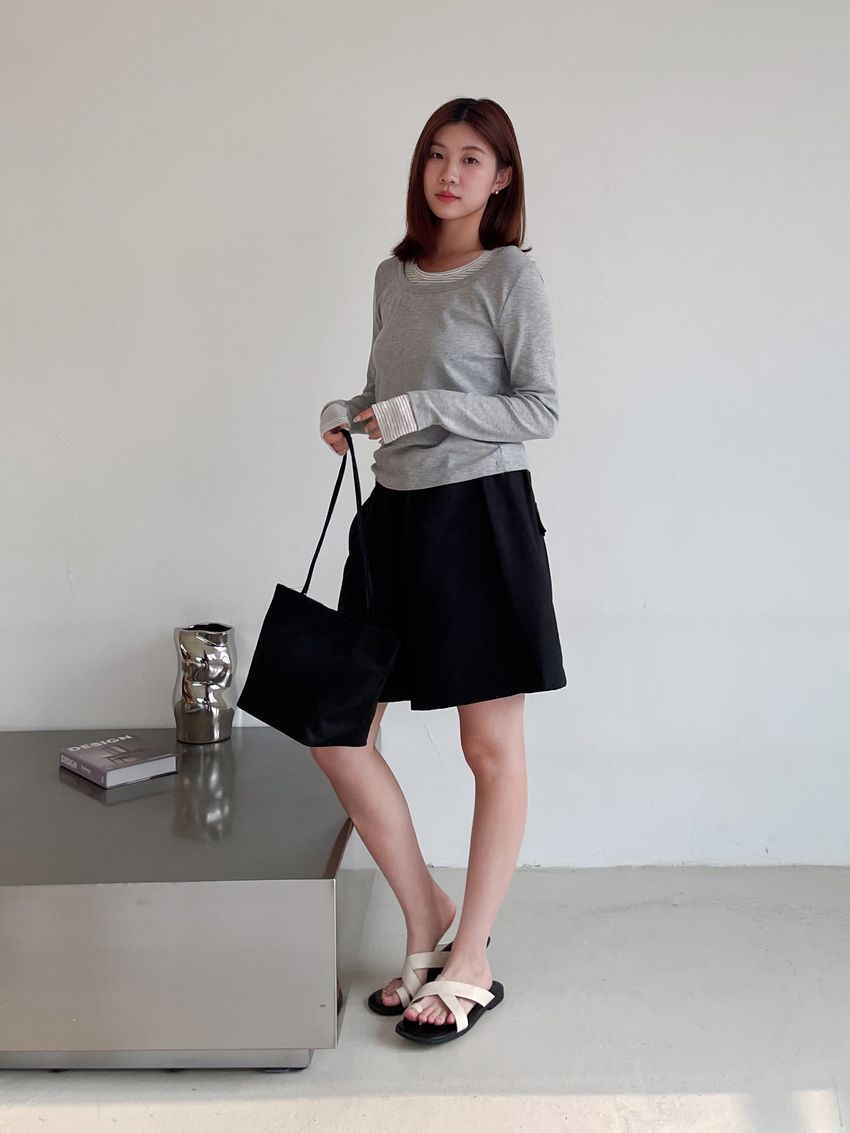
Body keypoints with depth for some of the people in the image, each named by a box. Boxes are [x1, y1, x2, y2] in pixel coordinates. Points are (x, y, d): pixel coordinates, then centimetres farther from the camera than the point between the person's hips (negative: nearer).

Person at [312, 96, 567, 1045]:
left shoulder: (511, 275, -5)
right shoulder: (392, 275, 13)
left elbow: (541, 409, -9)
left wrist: (426, 408, -18)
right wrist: (347, 413, 0)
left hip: (481, 515, -7)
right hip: (393, 515, 7)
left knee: (491, 748, 3)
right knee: (335, 731, 5)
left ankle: (470, 965, 16)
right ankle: (427, 918, 23)